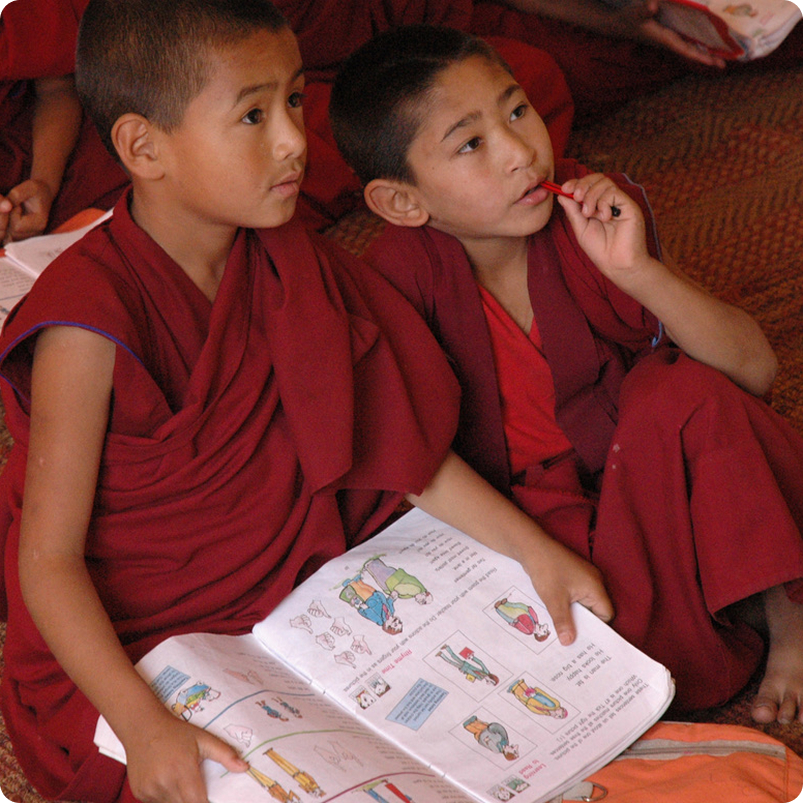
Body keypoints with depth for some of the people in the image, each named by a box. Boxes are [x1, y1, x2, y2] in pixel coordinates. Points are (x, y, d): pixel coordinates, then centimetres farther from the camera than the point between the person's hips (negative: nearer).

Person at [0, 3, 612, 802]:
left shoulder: (284, 263, 0)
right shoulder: (92, 322, -23)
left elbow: (388, 440, 6)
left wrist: (532, 548, 0)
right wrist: (140, 722, -33)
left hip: (288, 600, 7)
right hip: (126, 650, -6)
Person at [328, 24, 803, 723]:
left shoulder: (597, 215, -10)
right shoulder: (403, 274, -17)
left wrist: (637, 272, -27)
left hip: (648, 474, 2)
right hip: (523, 525, -2)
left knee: (682, 391, -27)